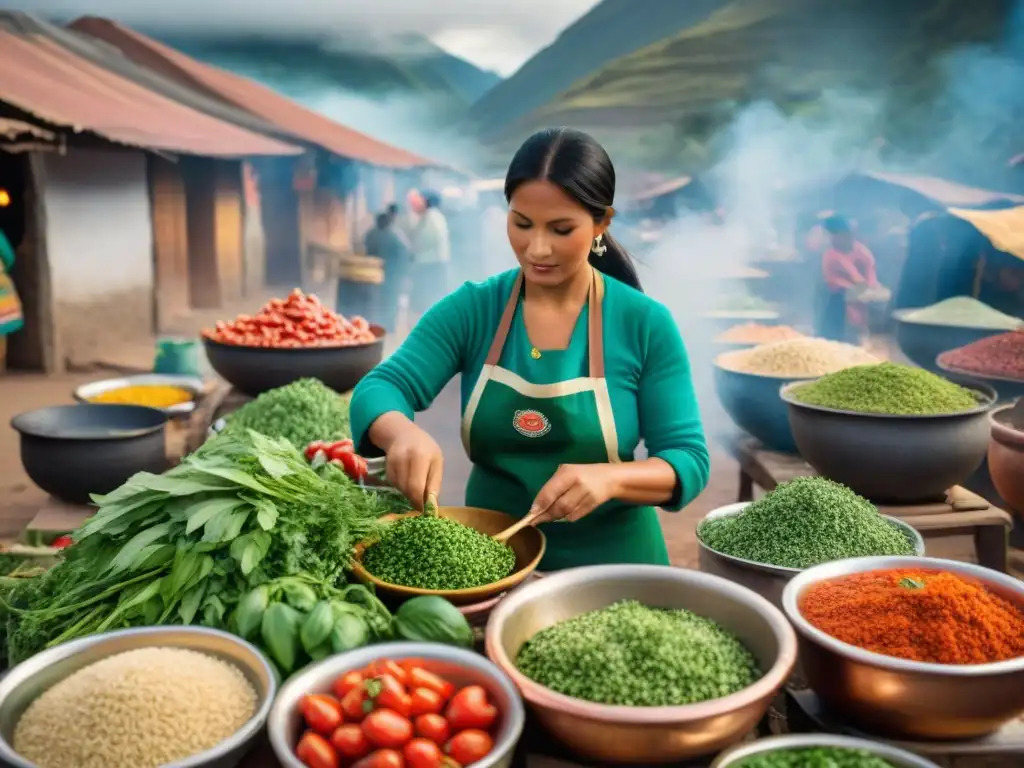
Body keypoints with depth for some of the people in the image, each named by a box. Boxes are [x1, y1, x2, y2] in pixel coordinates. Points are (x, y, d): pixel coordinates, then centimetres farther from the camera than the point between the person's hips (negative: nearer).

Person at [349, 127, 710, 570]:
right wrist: (403, 432, -33)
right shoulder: (471, 309, -3)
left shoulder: (645, 323, -7)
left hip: (610, 566, -1)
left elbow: (688, 460, -7)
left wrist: (610, 478, -26)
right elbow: (378, 390, -11)